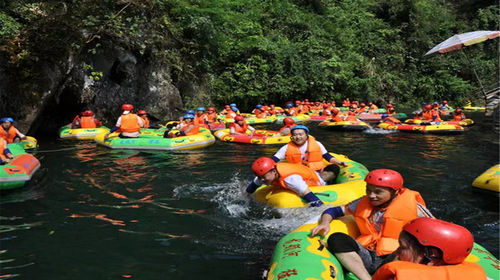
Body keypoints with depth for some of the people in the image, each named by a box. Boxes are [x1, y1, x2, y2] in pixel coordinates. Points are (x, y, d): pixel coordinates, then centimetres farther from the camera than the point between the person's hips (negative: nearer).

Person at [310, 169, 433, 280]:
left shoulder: (410, 206, 2)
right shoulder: (363, 203, 12)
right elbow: (333, 211, 16)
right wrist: (325, 223, -8)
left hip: (393, 258, -3)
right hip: (366, 258, 4)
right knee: (336, 239, -24)